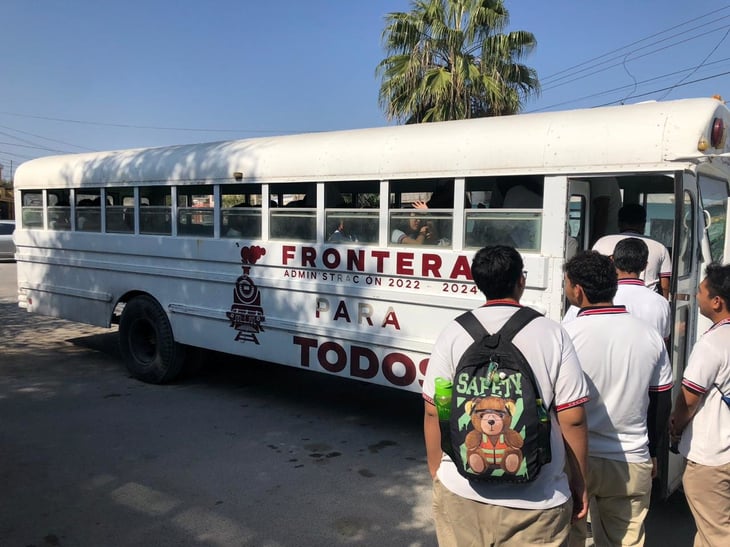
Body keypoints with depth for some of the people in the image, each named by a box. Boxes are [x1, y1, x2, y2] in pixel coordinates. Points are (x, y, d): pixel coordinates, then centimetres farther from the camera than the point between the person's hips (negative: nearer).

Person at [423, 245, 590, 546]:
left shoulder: (453, 334, -6)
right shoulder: (552, 334, -8)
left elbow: (433, 413, -3)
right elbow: (572, 419, -7)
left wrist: (437, 475, 12)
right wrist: (579, 481, 9)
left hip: (462, 493, 1)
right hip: (537, 499, 0)